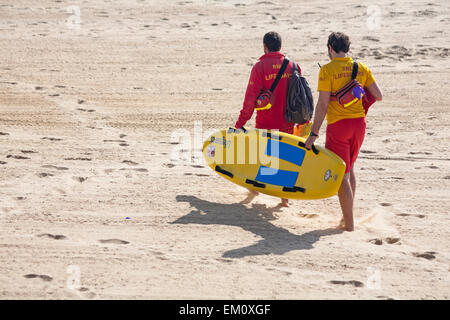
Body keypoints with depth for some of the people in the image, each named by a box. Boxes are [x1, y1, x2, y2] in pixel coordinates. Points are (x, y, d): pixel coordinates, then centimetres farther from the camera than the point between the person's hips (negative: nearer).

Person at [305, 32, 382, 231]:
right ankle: (347, 215, 25)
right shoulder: (361, 68, 5)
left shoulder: (327, 70, -10)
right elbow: (378, 96, 5)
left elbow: (322, 105, -14)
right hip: (359, 123, 6)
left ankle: (349, 224, 2)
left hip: (338, 125, -6)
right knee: (349, 168, 22)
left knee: (341, 174, 0)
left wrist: (314, 133, -11)